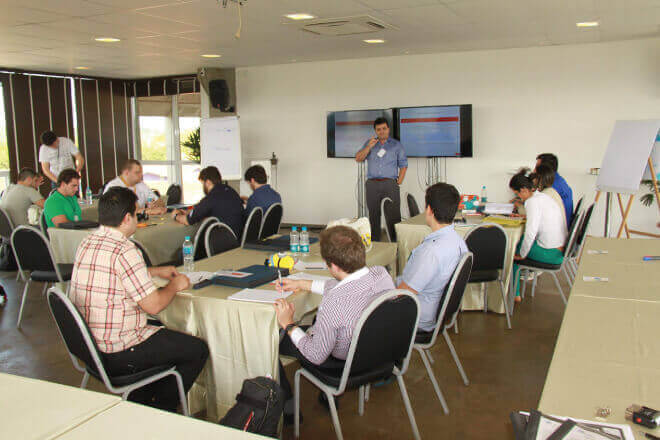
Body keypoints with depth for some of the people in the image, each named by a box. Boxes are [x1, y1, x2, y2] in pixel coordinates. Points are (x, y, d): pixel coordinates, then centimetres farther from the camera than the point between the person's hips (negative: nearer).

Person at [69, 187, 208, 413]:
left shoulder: (86, 243, 5)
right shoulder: (124, 250, -24)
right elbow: (154, 305, -22)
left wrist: (156, 271, 24)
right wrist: (175, 285, -3)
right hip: (116, 356, -9)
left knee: (163, 333, 31)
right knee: (198, 350, 4)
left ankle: (137, 403, 31)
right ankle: (160, 410, 18)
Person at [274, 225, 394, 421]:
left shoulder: (333, 304, -39)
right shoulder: (382, 273, -19)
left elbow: (317, 356, -24)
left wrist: (288, 325, -12)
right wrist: (302, 284, 9)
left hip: (340, 363, -6)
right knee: (313, 323, 33)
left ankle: (288, 407, 27)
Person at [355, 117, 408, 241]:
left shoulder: (396, 145, 11)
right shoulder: (369, 143, 16)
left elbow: (403, 165, 8)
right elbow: (358, 158, 4)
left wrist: (398, 182, -2)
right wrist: (369, 146, -9)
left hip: (390, 184, -2)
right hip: (372, 184, 2)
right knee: (374, 216, 6)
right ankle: (374, 242, 13)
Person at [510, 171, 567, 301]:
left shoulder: (533, 201, -18)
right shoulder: (544, 196, 11)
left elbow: (531, 232, -23)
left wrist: (522, 255, -12)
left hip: (551, 254, -9)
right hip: (561, 248, 9)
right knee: (519, 240, 20)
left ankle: (515, 294, 16)